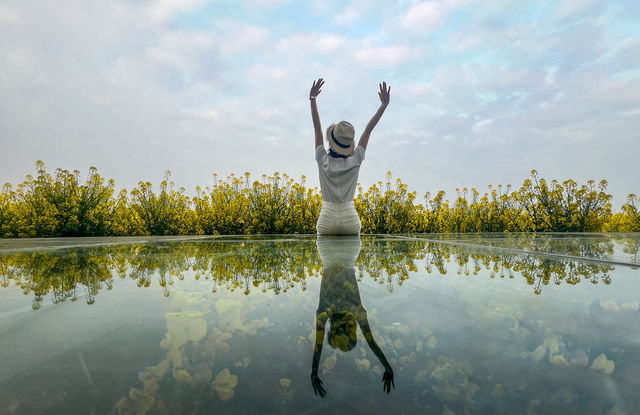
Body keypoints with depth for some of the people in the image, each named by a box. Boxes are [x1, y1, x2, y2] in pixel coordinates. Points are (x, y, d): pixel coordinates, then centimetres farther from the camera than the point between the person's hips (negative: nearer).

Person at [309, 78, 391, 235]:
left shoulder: (323, 161, -10)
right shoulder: (355, 161, -9)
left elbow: (317, 127, -4)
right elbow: (369, 129, -2)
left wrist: (312, 99, 2)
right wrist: (384, 104, 6)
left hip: (327, 219, 0)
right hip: (350, 219, 1)